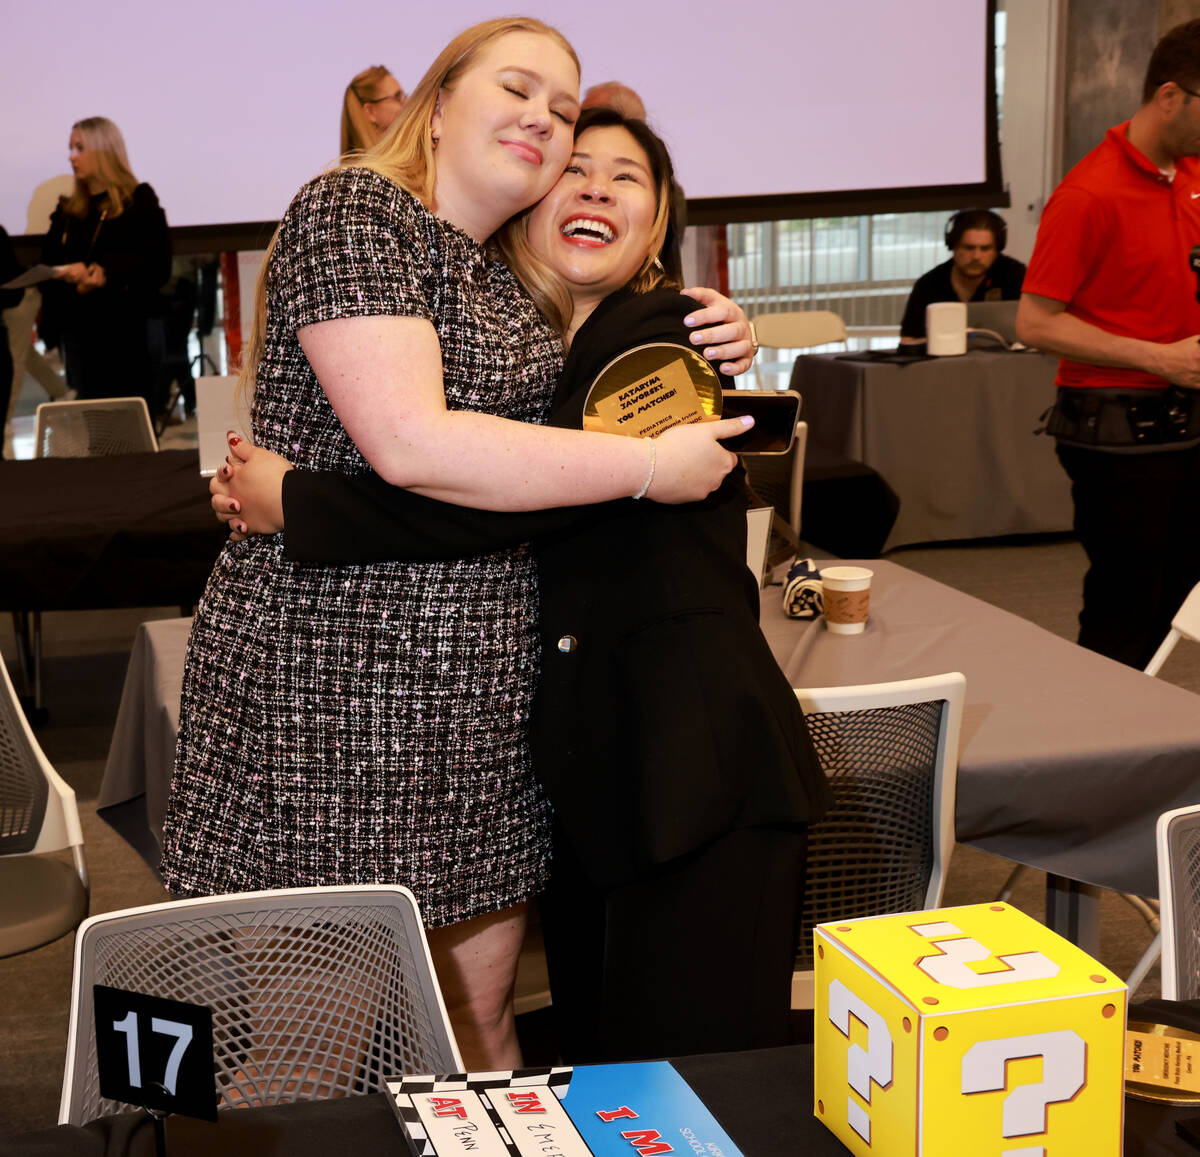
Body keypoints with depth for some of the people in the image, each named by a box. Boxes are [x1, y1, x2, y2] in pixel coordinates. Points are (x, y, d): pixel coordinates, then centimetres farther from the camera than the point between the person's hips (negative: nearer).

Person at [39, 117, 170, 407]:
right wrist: (69, 274, -10)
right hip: (77, 330, 5)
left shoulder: (139, 201, 0)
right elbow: (49, 266, 13)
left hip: (129, 328, -5)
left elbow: (158, 265, -8)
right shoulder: (69, 211, 17)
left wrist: (109, 274, -21)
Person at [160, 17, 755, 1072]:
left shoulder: (514, 280, 16)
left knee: (483, 1013, 14)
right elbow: (408, 442, -22)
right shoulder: (353, 211, -9)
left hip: (483, 686, 8)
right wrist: (650, 466, -17)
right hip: (335, 674, -8)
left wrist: (709, 360, 9)